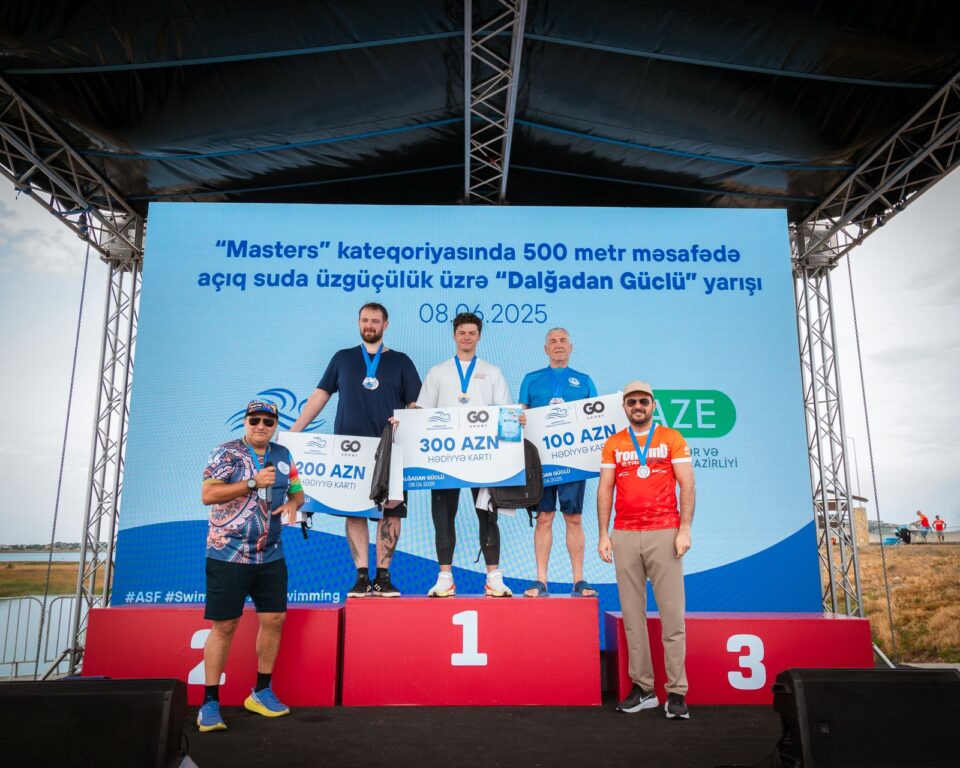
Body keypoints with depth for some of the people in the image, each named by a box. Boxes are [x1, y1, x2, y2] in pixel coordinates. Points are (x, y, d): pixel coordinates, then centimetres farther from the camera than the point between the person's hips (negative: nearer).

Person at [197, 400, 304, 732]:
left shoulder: (283, 455, 10)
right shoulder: (226, 453, -6)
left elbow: (296, 490, 21)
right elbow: (207, 495, -16)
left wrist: (293, 503, -2)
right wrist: (253, 483, -20)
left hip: (271, 556, 5)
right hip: (228, 555, -5)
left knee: (274, 619, 7)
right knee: (225, 626, -1)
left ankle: (261, 692, 24)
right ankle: (209, 703, 12)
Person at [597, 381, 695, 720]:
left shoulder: (672, 439, 6)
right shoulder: (613, 444, 12)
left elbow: (687, 485, 2)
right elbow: (604, 490, 9)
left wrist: (685, 529, -7)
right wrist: (603, 534, 3)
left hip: (664, 533, -2)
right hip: (624, 536, 2)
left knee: (672, 613, -3)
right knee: (632, 614, 4)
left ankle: (676, 692, 3)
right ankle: (642, 688, 13)